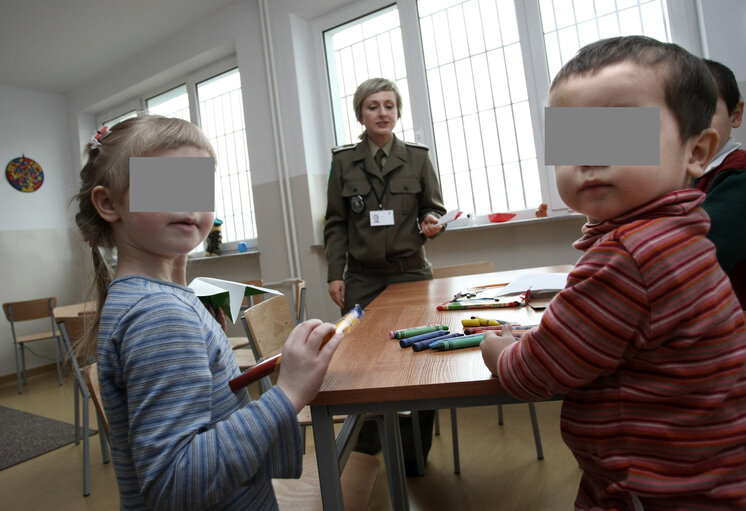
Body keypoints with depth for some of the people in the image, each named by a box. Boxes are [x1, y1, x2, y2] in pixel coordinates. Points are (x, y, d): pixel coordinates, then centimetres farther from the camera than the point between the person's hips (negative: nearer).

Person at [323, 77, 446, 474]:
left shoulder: (417, 157, 7)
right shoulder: (343, 161, 5)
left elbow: (434, 208, 11)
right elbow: (336, 224, 5)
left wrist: (430, 224, -13)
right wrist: (334, 274, -1)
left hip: (411, 271, 1)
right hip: (362, 277, 0)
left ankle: (415, 448, 22)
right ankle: (368, 438, 26)